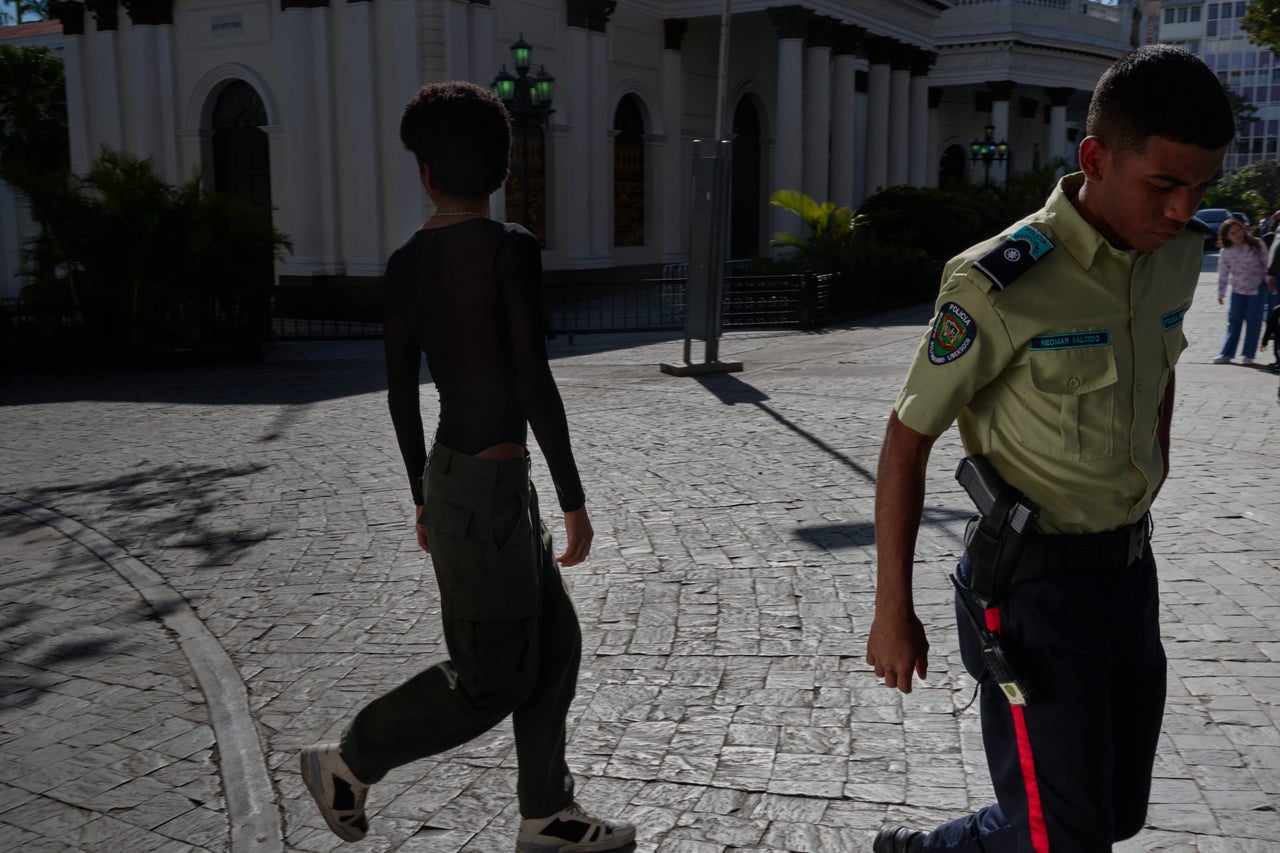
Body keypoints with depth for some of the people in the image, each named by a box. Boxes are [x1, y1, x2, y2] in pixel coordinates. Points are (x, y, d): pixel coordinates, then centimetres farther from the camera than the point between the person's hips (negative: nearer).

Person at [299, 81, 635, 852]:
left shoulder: (406, 263, 6)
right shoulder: (510, 249, -16)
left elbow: (401, 393, 10)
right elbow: (535, 384, -20)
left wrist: (424, 493, 20)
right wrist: (575, 499, -12)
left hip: (450, 477, 8)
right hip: (491, 485, -8)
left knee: (555, 644, 17)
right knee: (491, 680, 8)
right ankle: (349, 761, 22)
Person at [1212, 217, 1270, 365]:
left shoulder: (1257, 244, -7)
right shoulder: (1226, 253, -7)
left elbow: (1265, 263, 1)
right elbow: (1223, 274, 1)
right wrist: (1221, 293, 3)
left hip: (1258, 287, -1)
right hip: (1238, 289, 1)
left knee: (1253, 320, -1)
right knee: (1234, 321, 3)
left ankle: (1248, 354, 4)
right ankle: (1226, 354, 7)